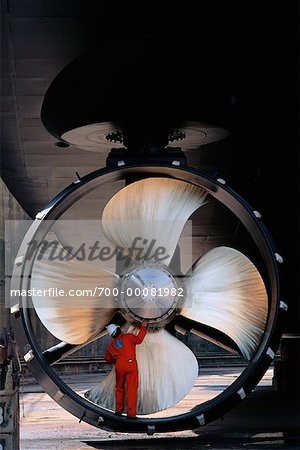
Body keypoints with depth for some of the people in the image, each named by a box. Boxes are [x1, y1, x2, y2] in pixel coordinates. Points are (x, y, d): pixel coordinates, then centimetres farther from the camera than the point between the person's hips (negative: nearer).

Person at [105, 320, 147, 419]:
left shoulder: (111, 346, 17)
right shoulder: (127, 337, 4)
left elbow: (108, 359, 25)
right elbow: (138, 340, -2)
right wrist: (143, 328, 8)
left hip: (119, 367, 4)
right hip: (131, 365, -4)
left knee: (119, 388, 21)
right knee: (132, 389, -3)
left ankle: (118, 410, 27)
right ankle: (131, 413, -7)